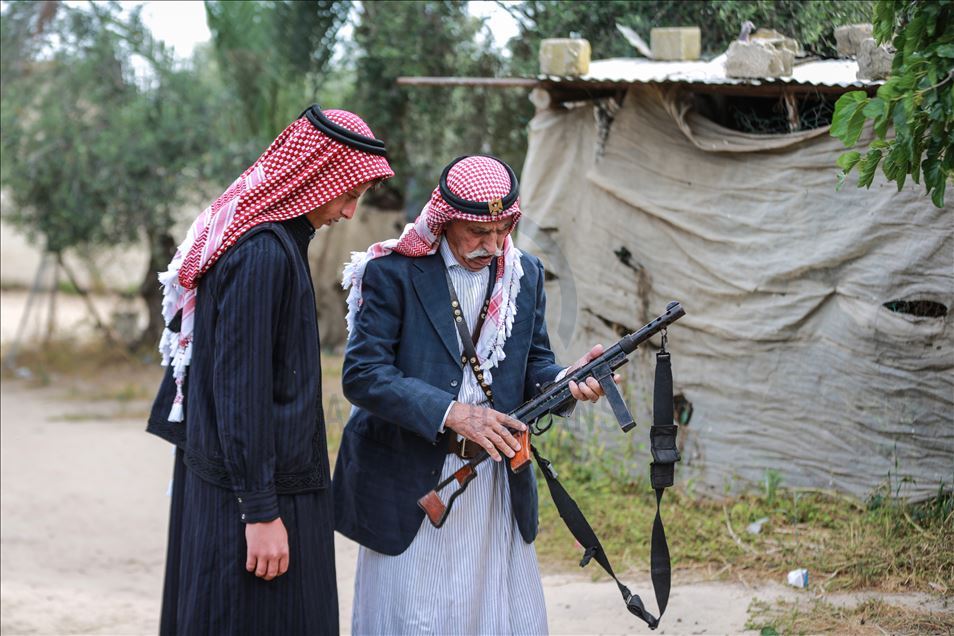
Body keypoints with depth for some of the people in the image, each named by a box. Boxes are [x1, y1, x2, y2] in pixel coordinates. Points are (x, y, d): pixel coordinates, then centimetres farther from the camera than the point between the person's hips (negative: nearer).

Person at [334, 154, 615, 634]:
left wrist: (565, 380, -14)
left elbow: (533, 365, 11)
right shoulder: (393, 272, -9)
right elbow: (362, 374, -15)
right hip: (412, 485, -4)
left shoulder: (525, 275, 7)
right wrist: (451, 413, -24)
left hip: (495, 484, 5)